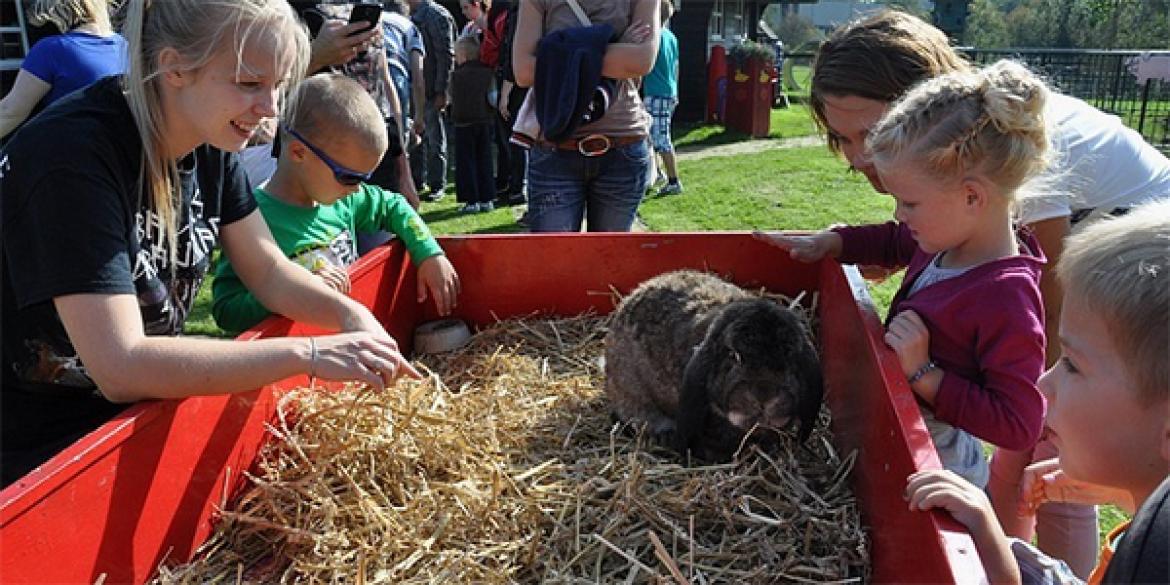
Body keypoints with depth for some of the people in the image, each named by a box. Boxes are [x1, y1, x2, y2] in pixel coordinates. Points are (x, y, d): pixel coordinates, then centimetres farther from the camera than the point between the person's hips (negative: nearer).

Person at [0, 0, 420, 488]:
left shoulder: (210, 143, -4)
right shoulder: (72, 155, -26)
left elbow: (270, 273, 3)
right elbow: (120, 368, -31)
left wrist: (350, 315, -16)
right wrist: (307, 353, -32)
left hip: (146, 401, 7)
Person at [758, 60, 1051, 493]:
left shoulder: (1005, 297, -29)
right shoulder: (947, 240, -3)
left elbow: (1018, 425, -28)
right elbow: (894, 242, 20)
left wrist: (923, 374, -30)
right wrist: (830, 243, 4)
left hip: (938, 470, -8)